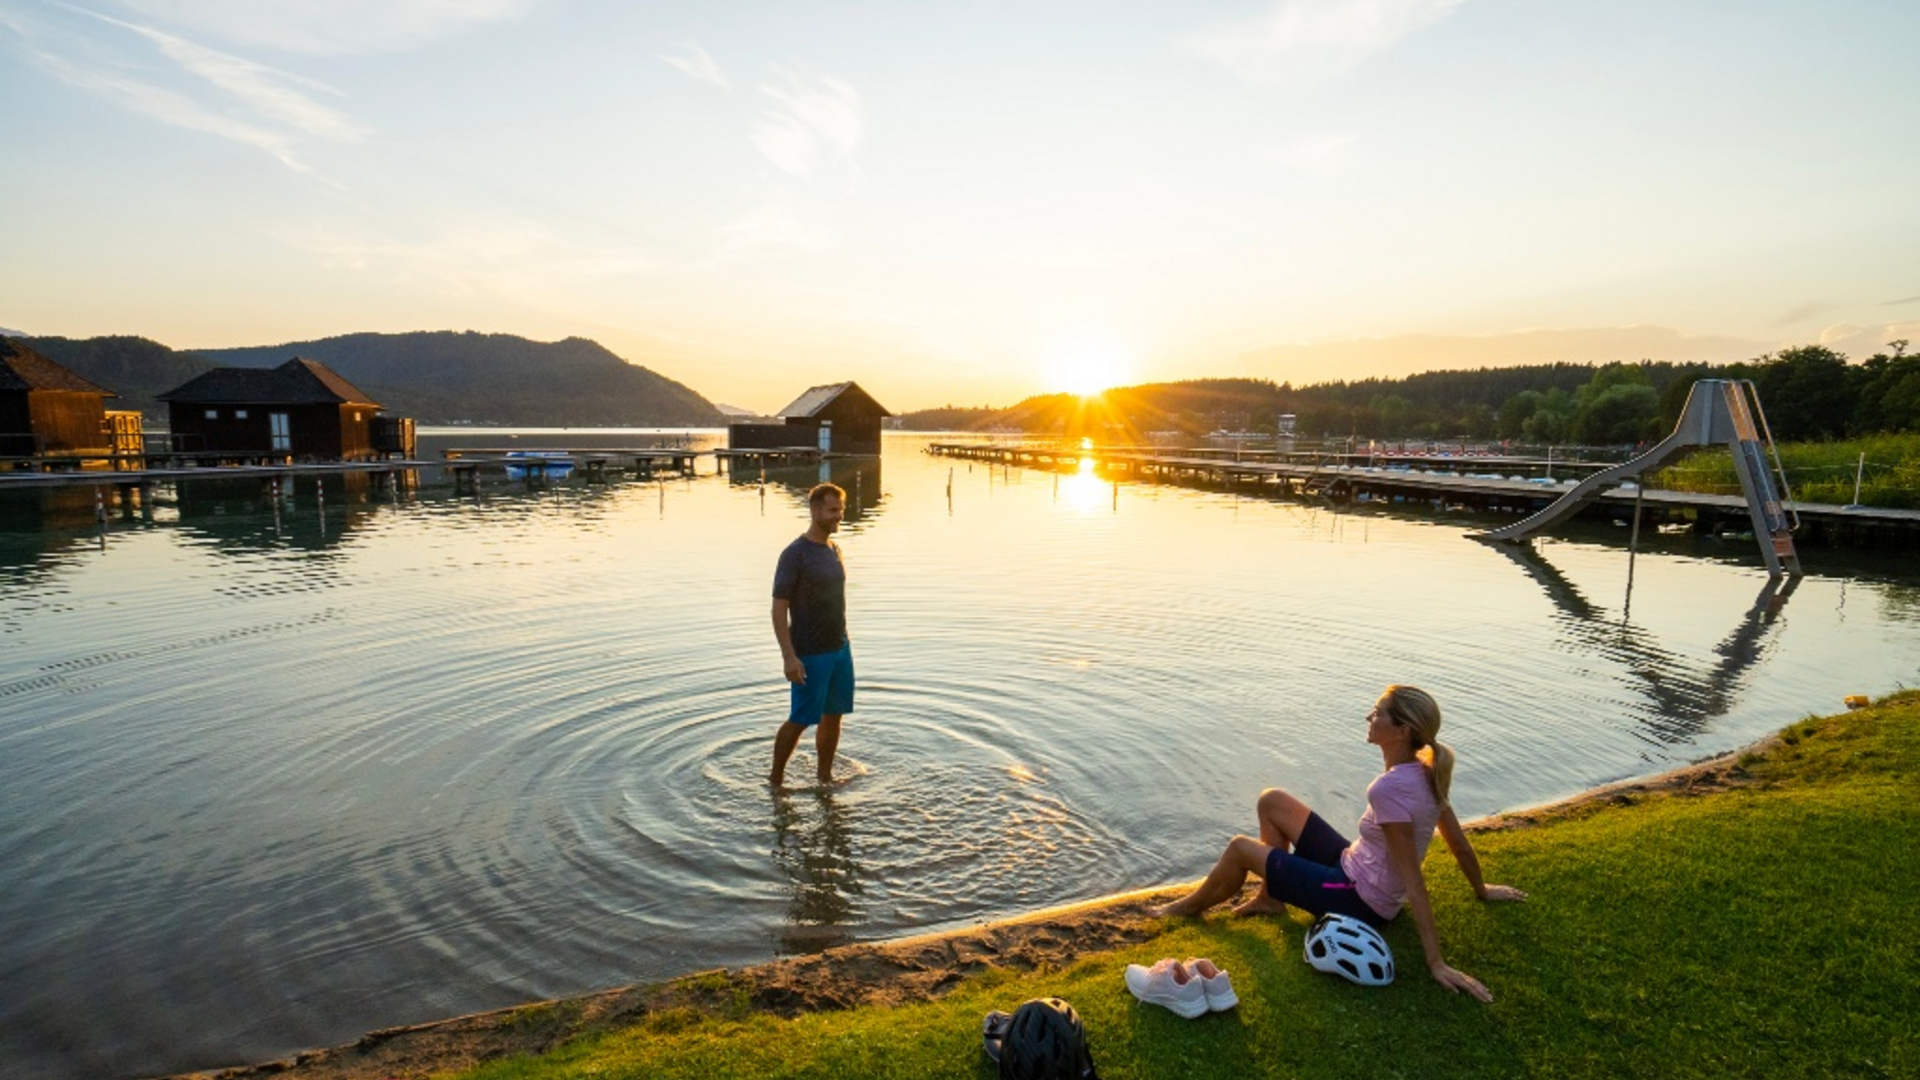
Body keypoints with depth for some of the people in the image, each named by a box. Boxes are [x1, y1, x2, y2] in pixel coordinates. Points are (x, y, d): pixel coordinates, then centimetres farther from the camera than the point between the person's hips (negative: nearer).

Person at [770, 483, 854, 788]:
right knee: (800, 720, 2)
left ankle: (824, 776, 27)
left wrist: (841, 643, 15)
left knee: (833, 715, 12)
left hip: (840, 648, 7)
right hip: (810, 655, -7)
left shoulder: (834, 550, 9)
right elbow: (779, 609, -16)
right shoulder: (795, 554, -14)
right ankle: (777, 779, 20)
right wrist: (789, 657, -21)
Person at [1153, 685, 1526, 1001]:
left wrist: (1436, 963, -27)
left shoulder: (1390, 788, -32)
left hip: (1360, 901, -9)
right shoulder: (1425, 773, -5)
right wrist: (1481, 890, 24)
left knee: (1240, 849, -2)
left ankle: (1193, 906, 25)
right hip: (1355, 867, 9)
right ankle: (1269, 898, 22)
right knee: (1272, 800, 8)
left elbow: (1413, 883, -30)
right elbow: (1460, 845, 6)